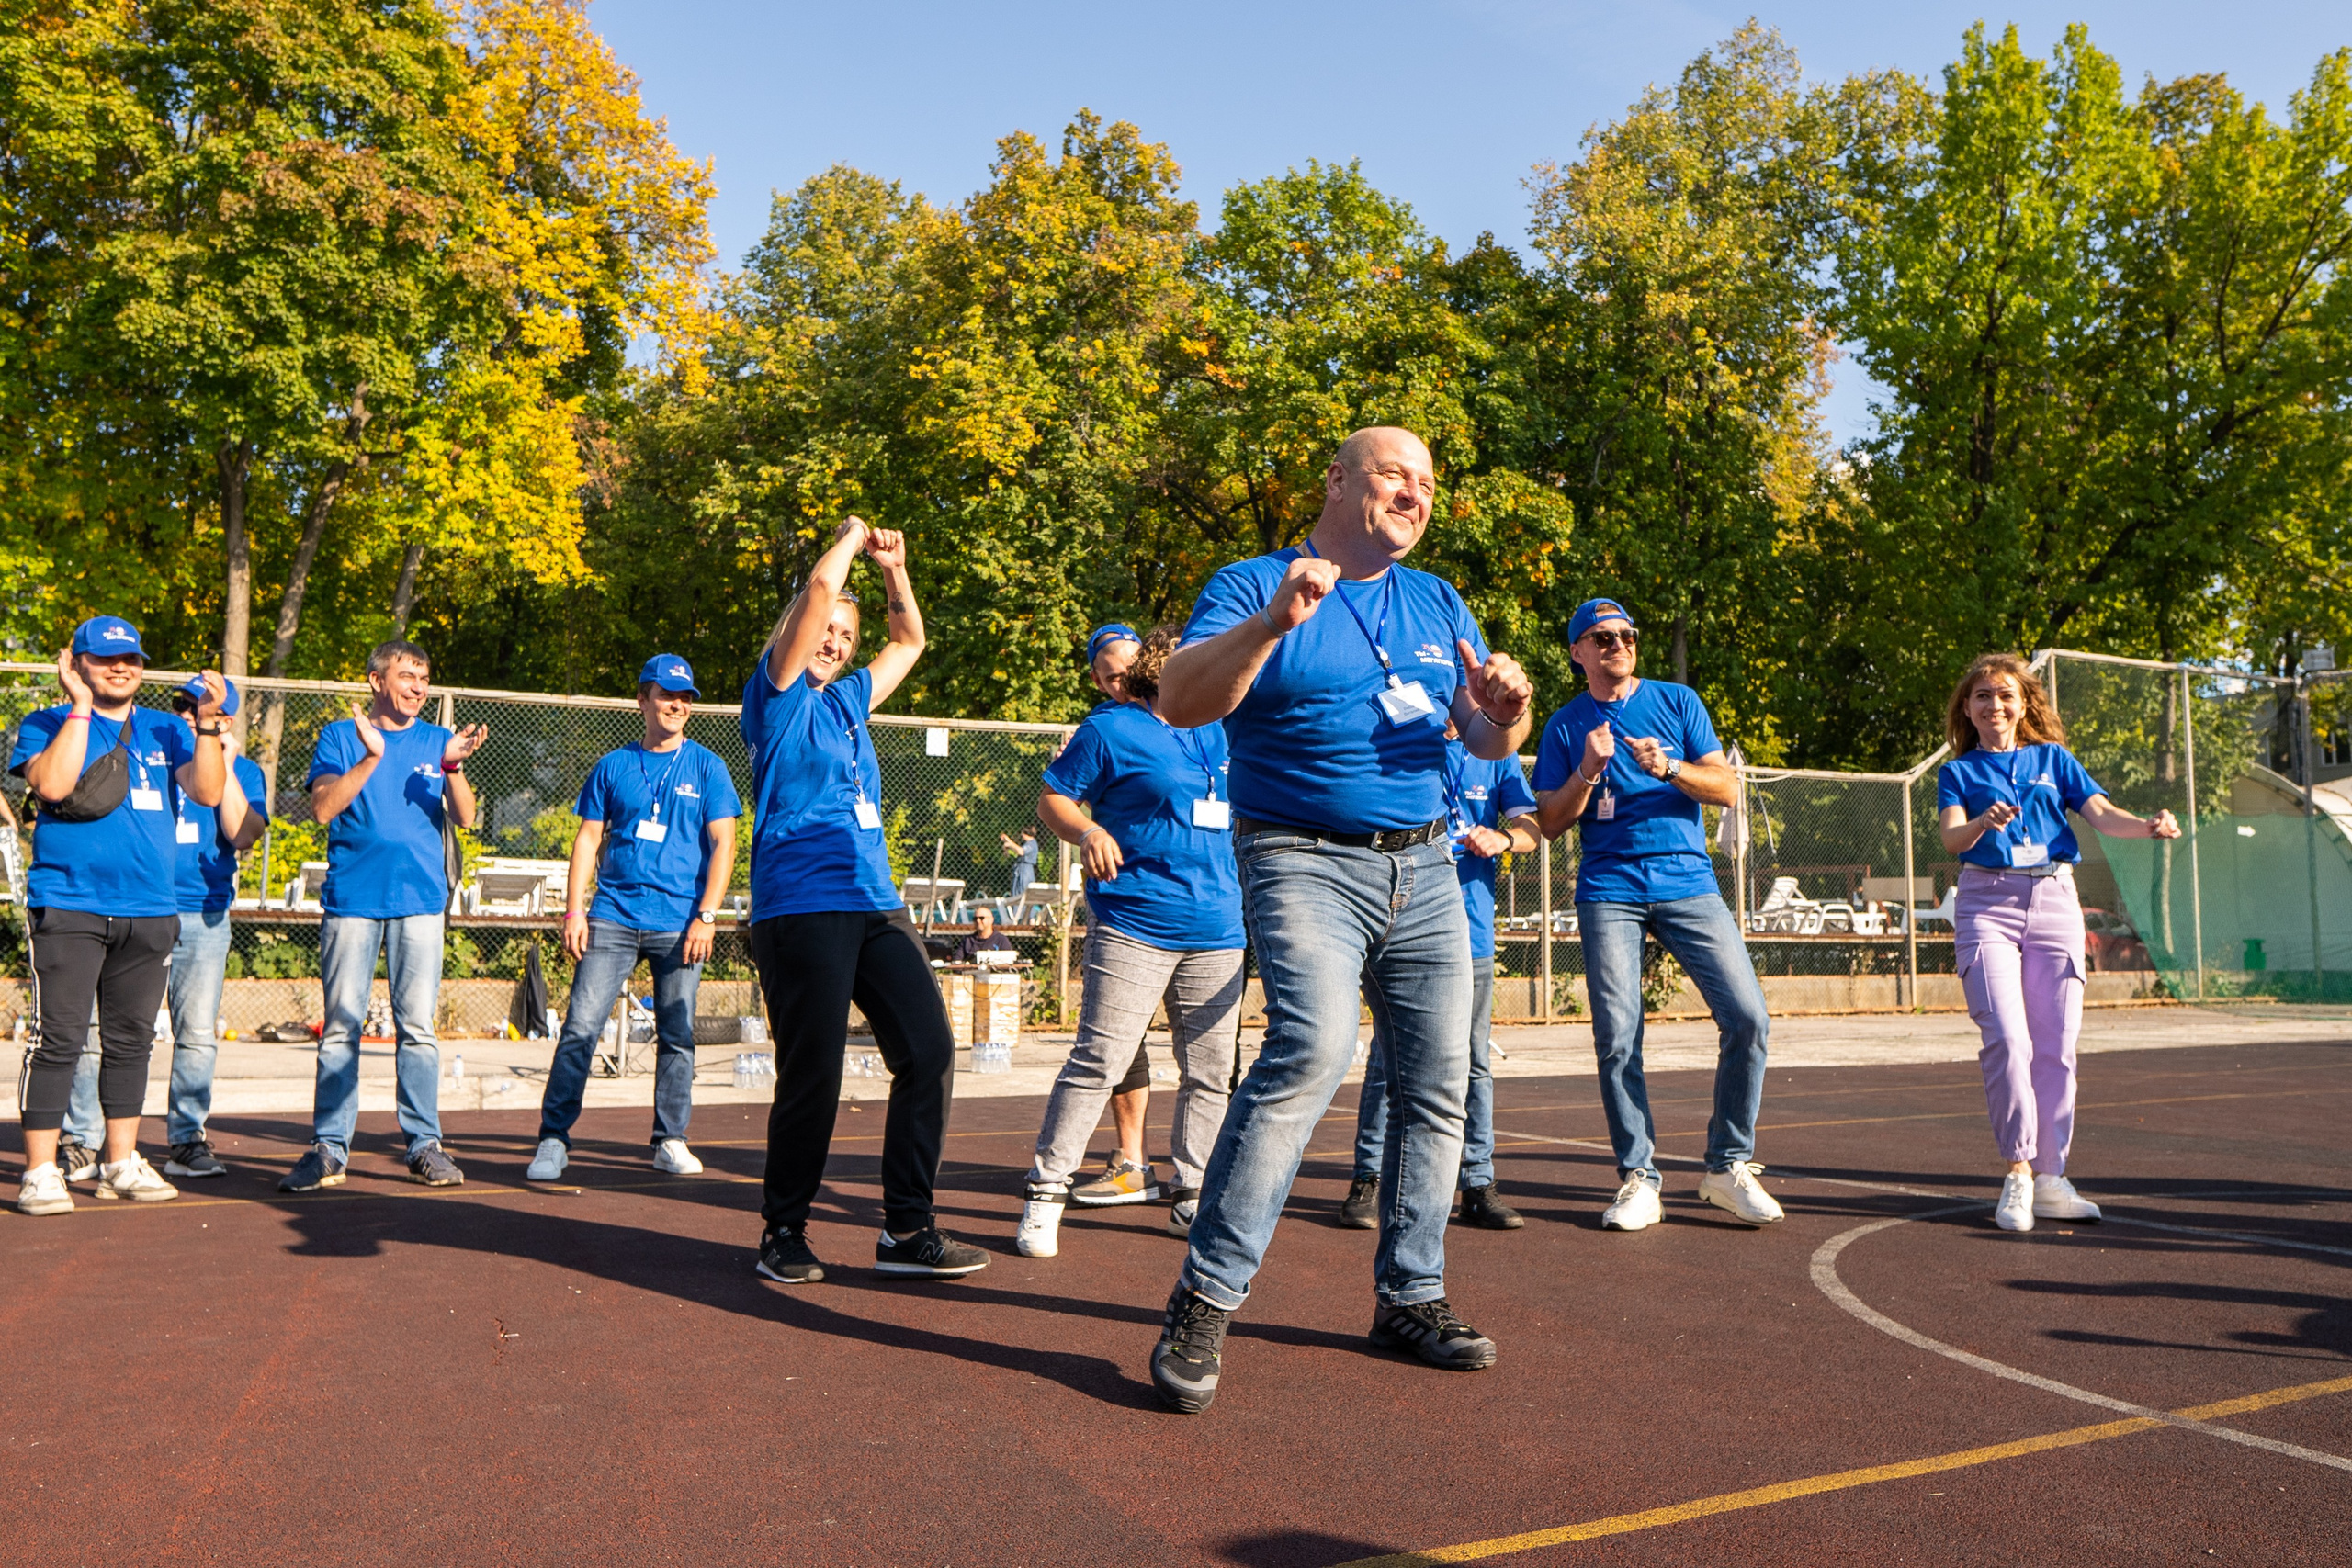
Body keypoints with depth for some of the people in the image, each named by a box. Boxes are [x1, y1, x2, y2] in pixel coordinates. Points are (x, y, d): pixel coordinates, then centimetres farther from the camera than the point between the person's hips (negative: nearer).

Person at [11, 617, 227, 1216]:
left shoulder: (166, 731, 15)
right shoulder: (46, 725, 5)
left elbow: (207, 791, 1)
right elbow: (51, 785, -15)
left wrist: (207, 721, -9)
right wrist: (81, 706, -12)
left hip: (150, 912, 4)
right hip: (67, 907, -4)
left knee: (131, 1040, 10)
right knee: (60, 1040, -6)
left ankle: (121, 1164, 19)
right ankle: (40, 1172, 2)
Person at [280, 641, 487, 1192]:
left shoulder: (437, 741, 13)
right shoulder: (340, 737, 8)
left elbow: (464, 818, 4)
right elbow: (323, 807, -6)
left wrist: (453, 767, -14)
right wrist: (372, 756, -17)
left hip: (421, 899, 1)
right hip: (351, 899, -1)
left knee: (418, 1026, 0)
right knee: (341, 1027, 0)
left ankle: (424, 1143, 7)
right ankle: (329, 1147, 6)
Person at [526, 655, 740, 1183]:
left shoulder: (707, 767, 7)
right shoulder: (612, 766, 11)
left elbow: (722, 843, 2)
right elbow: (589, 839, 11)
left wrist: (706, 916, -7)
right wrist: (574, 910, 1)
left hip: (679, 922, -1)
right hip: (612, 916, 1)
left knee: (677, 1034, 2)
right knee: (580, 1026, -5)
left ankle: (670, 1141, 14)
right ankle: (553, 1139, 2)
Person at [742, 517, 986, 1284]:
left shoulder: (847, 699, 22)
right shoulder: (778, 695, 3)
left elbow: (910, 641, 36)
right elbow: (821, 586, -7)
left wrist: (894, 567, 27)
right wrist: (852, 536, 10)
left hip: (877, 906, 7)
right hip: (801, 910, -7)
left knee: (929, 1051, -3)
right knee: (812, 1077, -5)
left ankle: (907, 1230, 6)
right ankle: (784, 1233, 15)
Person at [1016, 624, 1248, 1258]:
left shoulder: (1219, 732, 18)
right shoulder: (1111, 729, 0)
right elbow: (1053, 798, 0)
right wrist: (1088, 832, -18)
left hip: (1217, 931, 7)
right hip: (1134, 926, -6)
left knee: (1211, 1072, 8)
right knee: (1098, 1061, -10)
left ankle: (1192, 1196, 21)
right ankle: (1044, 1194, 1)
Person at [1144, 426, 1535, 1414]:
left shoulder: (1439, 605, 16)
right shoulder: (1253, 587, -1)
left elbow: (1490, 742, 13)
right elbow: (1179, 703, -16)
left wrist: (1504, 709, -11)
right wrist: (1271, 624, -31)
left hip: (1426, 869, 6)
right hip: (1306, 864, -6)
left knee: (1437, 1083, 5)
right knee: (1313, 1047, -26)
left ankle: (1410, 1296, 21)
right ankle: (1204, 1304, -17)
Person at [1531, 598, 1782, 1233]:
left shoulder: (1678, 701, 12)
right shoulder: (1565, 726, 10)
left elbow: (1728, 788, 5)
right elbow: (1551, 823, 6)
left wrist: (1668, 767, -12)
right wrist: (1588, 772, -11)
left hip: (1689, 882, 1)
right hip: (1610, 890, -1)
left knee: (1748, 1019, -10)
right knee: (1617, 1037, -6)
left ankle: (1729, 1165, 6)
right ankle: (1638, 1177, 5)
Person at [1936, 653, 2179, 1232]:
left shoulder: (2053, 759, 17)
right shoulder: (1958, 772, 10)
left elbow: (2101, 813, 3)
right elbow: (1951, 837, -7)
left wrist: (2149, 825, -18)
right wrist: (1985, 823, -30)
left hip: (2054, 901, 2)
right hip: (1988, 902, -2)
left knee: (2055, 1045, 1)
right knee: (2006, 1039, -15)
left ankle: (2049, 1179, 9)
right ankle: (2017, 1171, -6)